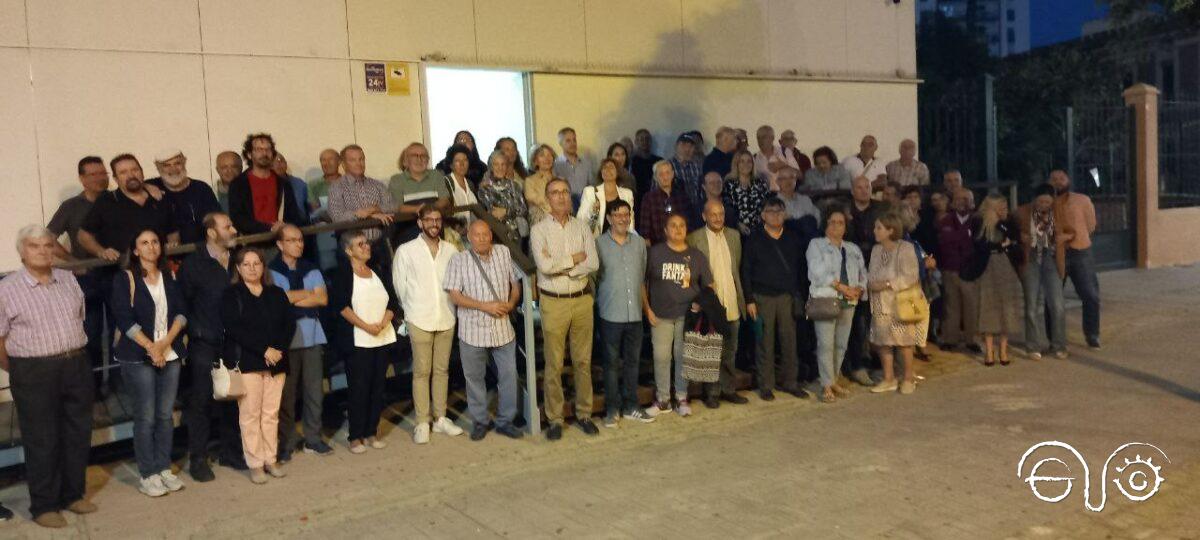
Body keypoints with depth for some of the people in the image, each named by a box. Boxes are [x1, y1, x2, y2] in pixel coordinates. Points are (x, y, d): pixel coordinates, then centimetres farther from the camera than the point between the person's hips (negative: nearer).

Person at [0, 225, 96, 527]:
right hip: (34, 373, -5)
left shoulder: (69, 280, 8)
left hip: (77, 366, 5)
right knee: (41, 440, 3)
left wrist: (73, 353, 16)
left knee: (78, 434, 12)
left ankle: (73, 495, 28)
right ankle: (43, 506, 16)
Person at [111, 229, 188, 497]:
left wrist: (166, 341, -10)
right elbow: (124, 319, -10)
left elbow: (181, 311, 5)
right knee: (146, 417, -2)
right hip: (139, 357, -4)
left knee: (165, 414, 7)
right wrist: (151, 347, -15)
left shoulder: (170, 277, 11)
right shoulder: (125, 279, -2)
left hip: (170, 354, 4)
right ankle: (147, 475, 7)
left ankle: (164, 469, 17)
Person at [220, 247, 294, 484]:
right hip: (246, 362, -3)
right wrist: (264, 349, -16)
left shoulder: (277, 294, 13)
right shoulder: (231, 295, 1)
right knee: (250, 414, -2)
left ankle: (271, 459, 13)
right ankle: (255, 464, 5)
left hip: (276, 362, 3)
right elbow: (234, 328, -11)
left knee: (271, 413, 4)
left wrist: (278, 349, -11)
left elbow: (289, 324, 6)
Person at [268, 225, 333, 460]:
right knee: (287, 393, 1)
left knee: (314, 390, 6)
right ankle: (286, 441, 12)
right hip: (286, 337, -4)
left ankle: (313, 438, 17)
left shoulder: (311, 269, 13)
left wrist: (293, 299, -7)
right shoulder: (271, 271, -1)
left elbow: (323, 299, 2)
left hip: (312, 336, 4)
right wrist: (308, 293, -3)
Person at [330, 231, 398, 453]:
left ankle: (371, 433, 16)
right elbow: (340, 305, -12)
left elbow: (392, 302, 10)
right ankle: (355, 437, 7)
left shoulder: (378, 273, 13)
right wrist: (366, 326, -16)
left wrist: (383, 324, -8)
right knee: (358, 389, -3)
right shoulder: (342, 275, -3)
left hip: (383, 339, 5)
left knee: (377, 387, 7)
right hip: (357, 341, -5)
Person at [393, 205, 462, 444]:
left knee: (442, 370, 10)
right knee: (421, 372, 0)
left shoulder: (451, 250, 4)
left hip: (446, 319, 3)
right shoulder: (406, 250, -2)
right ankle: (422, 423, 7)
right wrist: (413, 310, 8)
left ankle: (440, 418, 20)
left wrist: (450, 307, 5)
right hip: (420, 320, -3)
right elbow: (399, 285, 3)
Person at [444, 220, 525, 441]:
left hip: (503, 328, 2)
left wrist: (511, 303, -8)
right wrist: (485, 306, -17)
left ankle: (505, 421, 21)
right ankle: (479, 421, 25)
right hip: (473, 330, -2)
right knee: (474, 377, 10)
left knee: (509, 375, 6)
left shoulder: (504, 253, 3)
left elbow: (515, 283, 11)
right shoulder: (459, 259, -6)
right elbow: (454, 296, -10)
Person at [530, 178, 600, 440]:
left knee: (583, 361, 10)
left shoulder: (582, 227, 6)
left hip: (582, 299, 3)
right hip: (553, 302, -3)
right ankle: (554, 419, 12)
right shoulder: (539, 229, -3)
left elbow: (593, 263, -6)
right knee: (554, 364, 2)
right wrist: (575, 258, -7)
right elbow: (545, 266, -17)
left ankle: (584, 413, 22)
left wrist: (560, 268, -12)